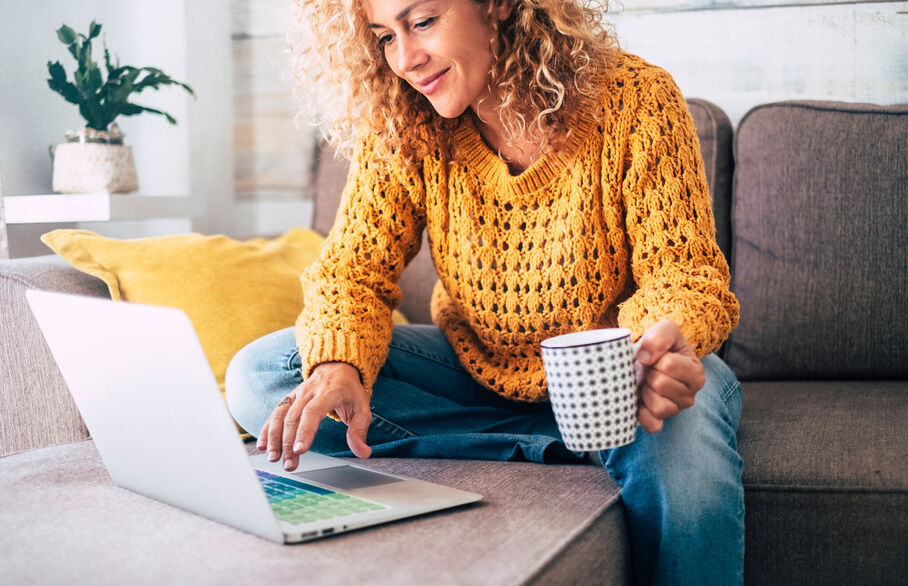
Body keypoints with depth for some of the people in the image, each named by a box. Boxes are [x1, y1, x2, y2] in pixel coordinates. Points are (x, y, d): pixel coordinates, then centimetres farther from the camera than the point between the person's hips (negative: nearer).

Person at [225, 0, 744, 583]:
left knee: (686, 432, -40)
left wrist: (666, 342, -43)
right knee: (257, 376, -17)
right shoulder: (400, 127, -9)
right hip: (477, 368, 4)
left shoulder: (634, 99, -17)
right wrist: (338, 367, -34)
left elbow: (682, 270, -18)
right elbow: (353, 269, -11)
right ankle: (554, 452, -19)